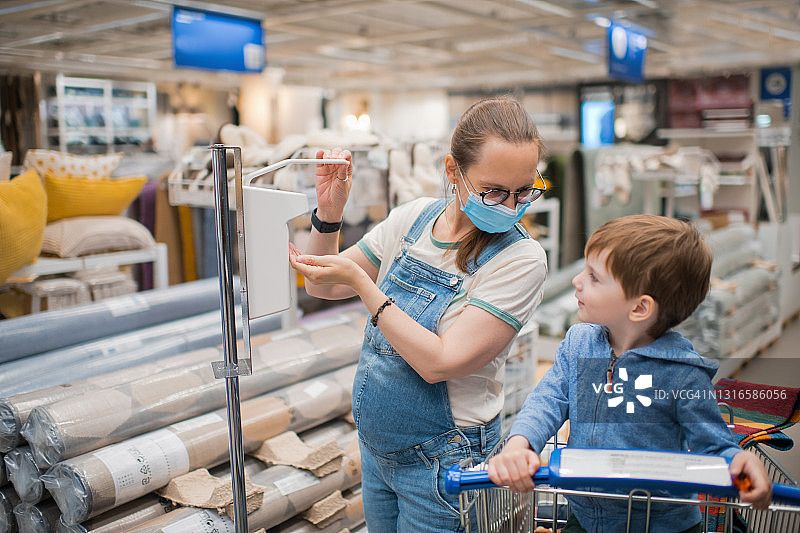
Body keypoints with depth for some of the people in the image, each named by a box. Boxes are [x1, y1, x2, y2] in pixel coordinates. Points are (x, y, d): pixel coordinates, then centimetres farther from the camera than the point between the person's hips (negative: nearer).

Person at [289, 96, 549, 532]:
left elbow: (439, 362, -27)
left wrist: (360, 281, -27)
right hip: (375, 444, 6)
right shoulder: (416, 217, -5)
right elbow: (323, 287, 3)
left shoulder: (520, 258, -21)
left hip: (442, 461, -5)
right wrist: (328, 215, -14)